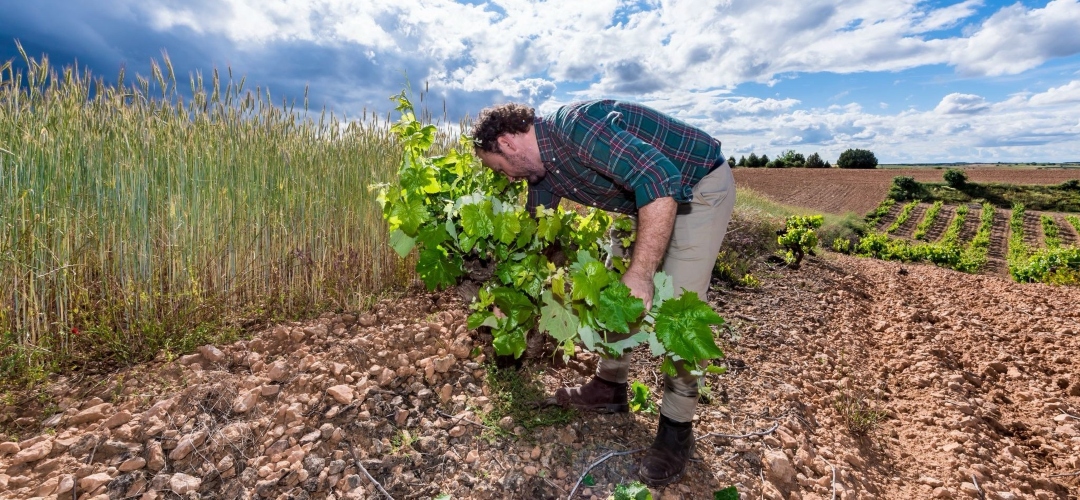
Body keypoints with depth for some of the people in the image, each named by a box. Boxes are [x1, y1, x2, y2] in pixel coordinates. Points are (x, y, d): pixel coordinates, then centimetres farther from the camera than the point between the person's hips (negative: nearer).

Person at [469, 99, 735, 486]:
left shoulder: (576, 126, -30)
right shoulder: (543, 172, -1)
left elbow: (661, 180, -36)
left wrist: (641, 273, -36)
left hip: (701, 186, -9)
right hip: (647, 194, 9)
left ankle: (677, 427, 5)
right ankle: (611, 387, 24)